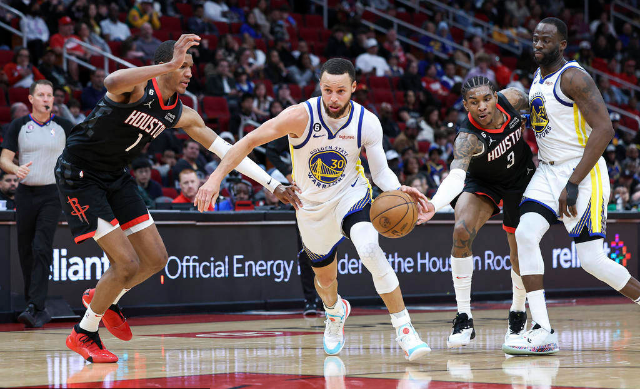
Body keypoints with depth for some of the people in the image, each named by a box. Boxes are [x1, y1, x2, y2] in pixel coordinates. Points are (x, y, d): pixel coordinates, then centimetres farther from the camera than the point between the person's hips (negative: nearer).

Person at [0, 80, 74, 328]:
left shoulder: (64, 127, 4)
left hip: (52, 194, -2)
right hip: (26, 193, 2)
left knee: (42, 248, -15)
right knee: (26, 250, 5)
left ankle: (35, 308, -20)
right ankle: (34, 305, 17)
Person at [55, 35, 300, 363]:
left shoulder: (181, 116, 0)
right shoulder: (138, 87, -22)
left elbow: (226, 150, 6)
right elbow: (112, 82, -49)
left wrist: (272, 184, 3)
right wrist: (170, 65, -54)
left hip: (115, 176, 8)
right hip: (78, 175, -8)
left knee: (155, 259, 8)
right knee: (127, 264, -13)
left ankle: (102, 298, 34)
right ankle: (84, 334, 6)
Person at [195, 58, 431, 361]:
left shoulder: (367, 123, -19)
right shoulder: (302, 116, -25)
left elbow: (381, 171, -12)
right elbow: (250, 141, -20)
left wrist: (398, 191, -35)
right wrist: (216, 177, -28)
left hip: (350, 193, -1)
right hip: (312, 205, 1)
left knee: (369, 249, -32)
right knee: (324, 277, 18)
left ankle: (403, 329, -23)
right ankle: (335, 310, 57)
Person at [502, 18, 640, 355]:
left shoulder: (573, 77, -15)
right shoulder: (538, 77, 13)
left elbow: (604, 129, -22)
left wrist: (573, 183, -25)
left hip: (583, 172, -8)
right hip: (548, 171, 8)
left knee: (592, 260, -11)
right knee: (525, 234, -13)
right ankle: (542, 332, -13)